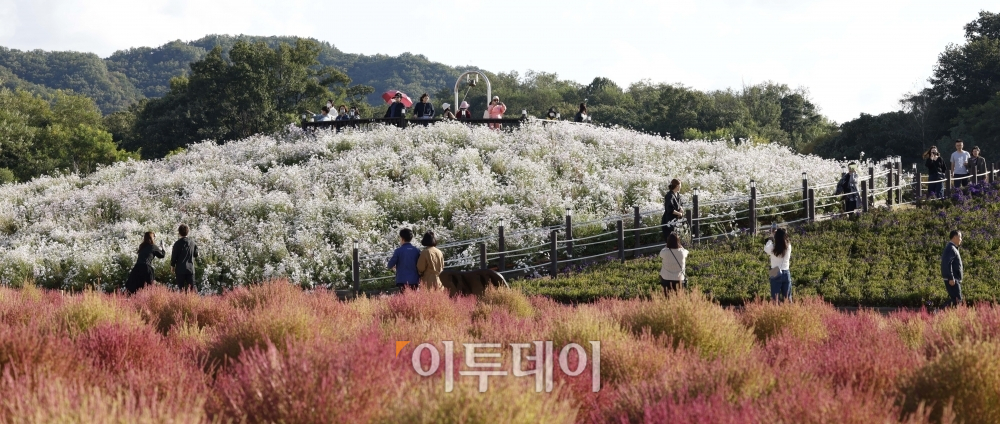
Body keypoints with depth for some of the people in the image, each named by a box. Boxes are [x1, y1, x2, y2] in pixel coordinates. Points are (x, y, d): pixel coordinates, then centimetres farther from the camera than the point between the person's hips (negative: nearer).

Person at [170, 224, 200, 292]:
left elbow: (174, 256, -4)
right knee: (192, 286, 2)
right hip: (190, 268, 2)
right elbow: (196, 255, 11)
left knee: (181, 287, 3)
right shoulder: (192, 242, 2)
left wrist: (172, 266, 8)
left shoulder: (178, 243, -8)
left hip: (180, 269, -2)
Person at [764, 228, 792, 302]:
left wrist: (770, 240, 21)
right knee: (787, 299, 11)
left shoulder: (773, 248, -14)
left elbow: (765, 249, 8)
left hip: (776, 274, -3)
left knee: (775, 299, 0)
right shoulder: (789, 247, -5)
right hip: (786, 274, 3)